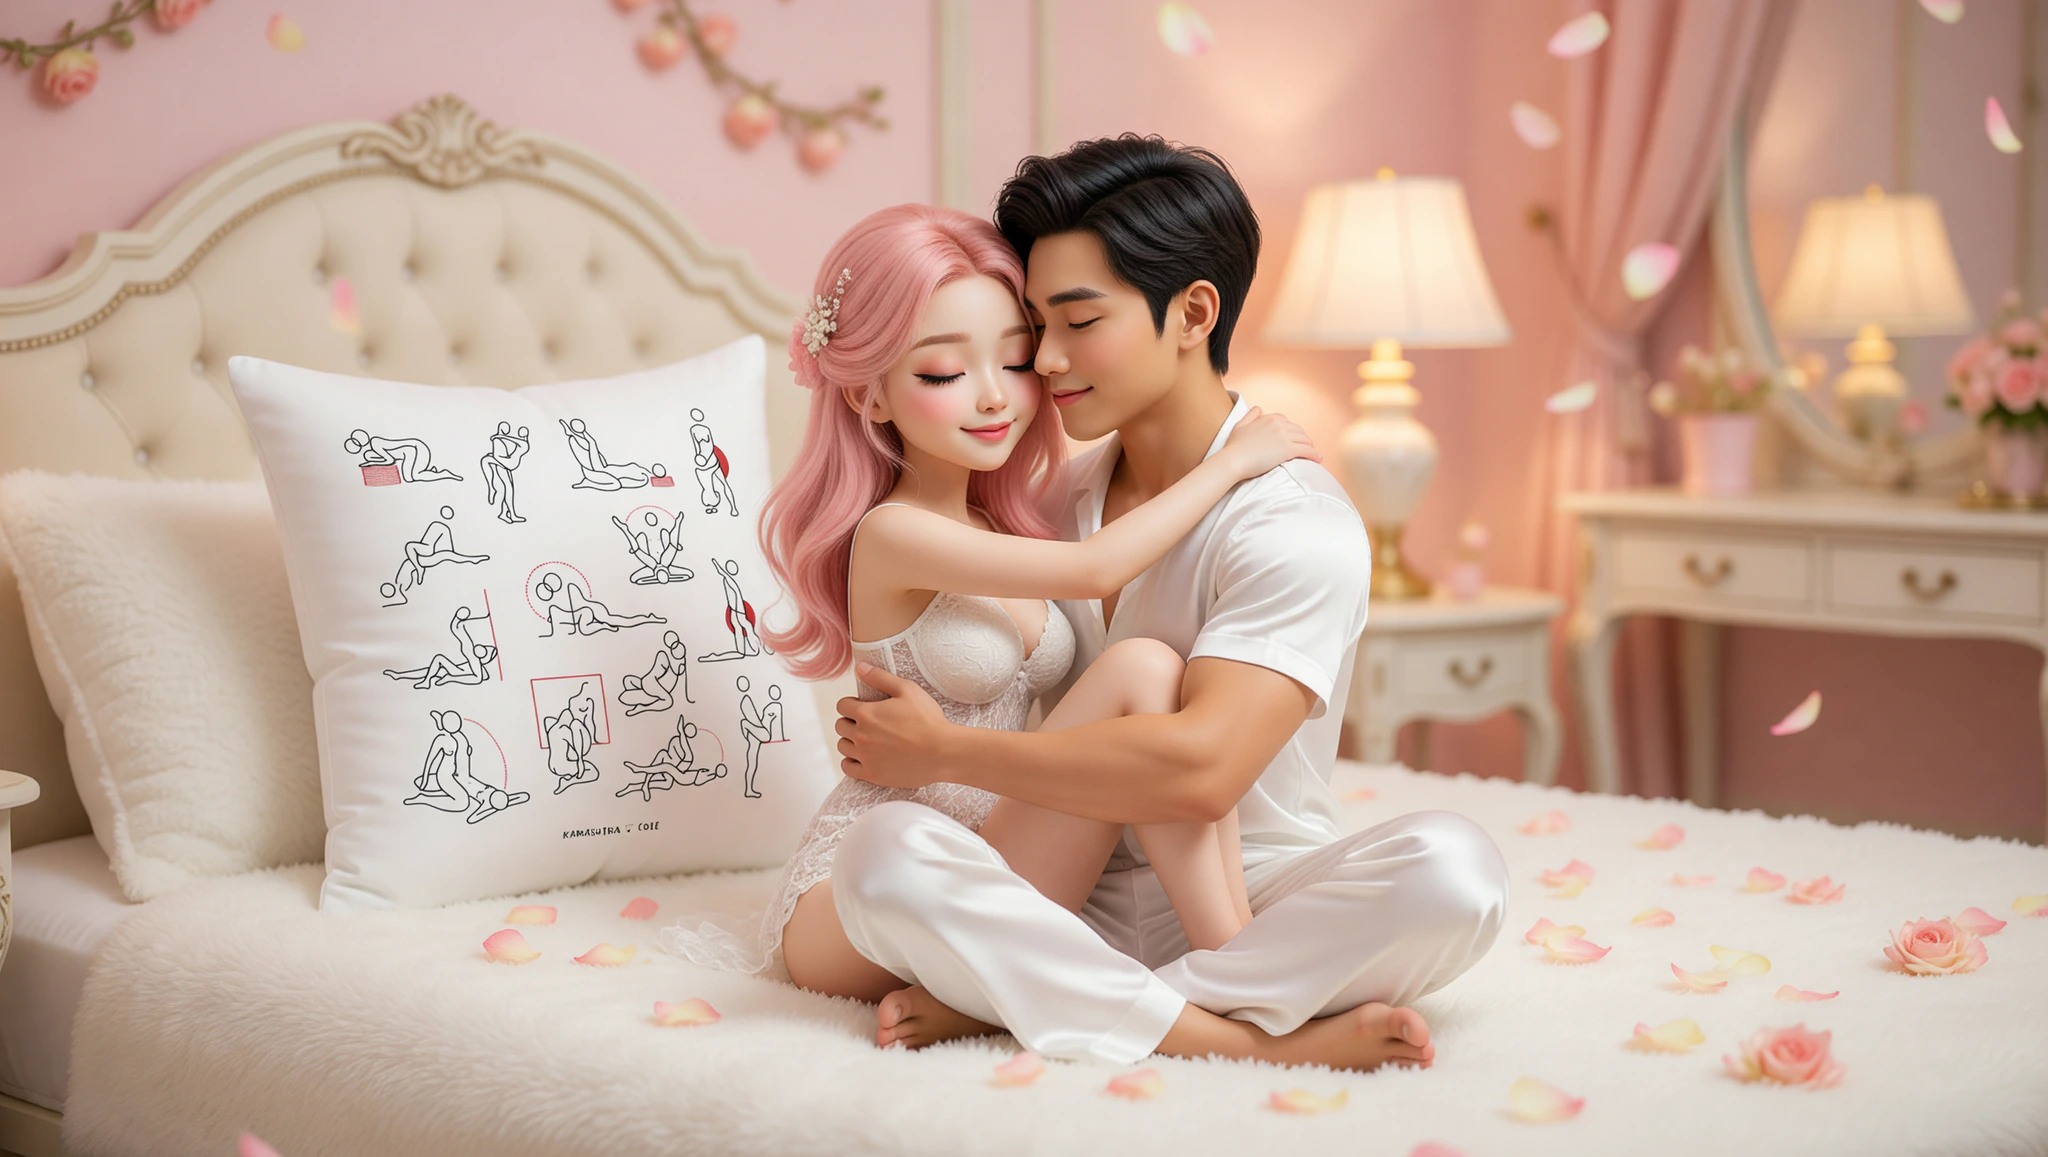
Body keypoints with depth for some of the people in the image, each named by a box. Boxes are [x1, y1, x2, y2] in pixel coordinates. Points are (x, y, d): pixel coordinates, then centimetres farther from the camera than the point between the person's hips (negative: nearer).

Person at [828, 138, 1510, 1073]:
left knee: (1451, 865, -34)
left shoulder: (1296, 522, -11)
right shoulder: (1059, 502, 11)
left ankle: (1003, 1000, -29)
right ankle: (1256, 1041, -25)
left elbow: (1199, 767, -24)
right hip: (1082, 910, 4)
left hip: (1259, 914, -3)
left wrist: (944, 751, -15)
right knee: (882, 853, -27)